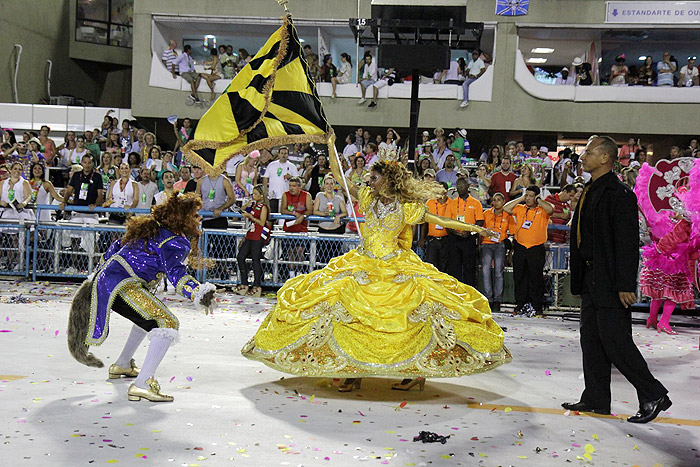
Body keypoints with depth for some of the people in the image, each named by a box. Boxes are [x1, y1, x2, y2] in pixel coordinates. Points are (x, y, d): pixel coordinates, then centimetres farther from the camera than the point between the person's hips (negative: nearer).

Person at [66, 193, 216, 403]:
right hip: (123, 286, -10)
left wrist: (98, 275, 40)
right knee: (167, 324, -16)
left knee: (150, 315, 33)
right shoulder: (175, 243, -8)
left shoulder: (150, 228, 20)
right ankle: (142, 385, -26)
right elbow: (175, 273, -25)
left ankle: (122, 365, 44)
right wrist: (198, 294, -38)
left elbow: (117, 246, 28)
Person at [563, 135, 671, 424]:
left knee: (615, 341, -6)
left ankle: (654, 396, 8)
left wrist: (625, 285, -21)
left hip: (611, 284, -9)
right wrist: (580, 279, 18)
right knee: (591, 342, 12)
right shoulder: (590, 193, 15)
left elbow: (627, 243, -18)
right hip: (590, 281, 10)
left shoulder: (618, 194, -14)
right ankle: (595, 400, 21)